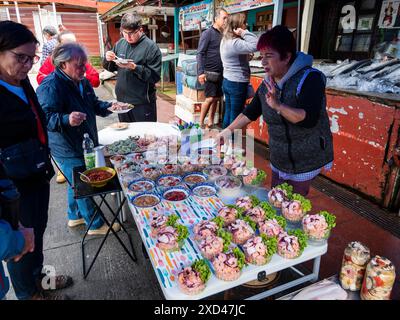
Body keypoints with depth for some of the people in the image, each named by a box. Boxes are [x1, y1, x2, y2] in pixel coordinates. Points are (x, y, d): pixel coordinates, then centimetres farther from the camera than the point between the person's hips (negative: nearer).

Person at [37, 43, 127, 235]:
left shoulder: (82, 81, 7)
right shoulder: (50, 86, -21)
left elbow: (94, 105, 18)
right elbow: (46, 117, -28)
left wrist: (109, 106, -1)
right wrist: (67, 119, -47)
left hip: (85, 143, 9)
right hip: (67, 149, -9)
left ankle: (75, 216, 44)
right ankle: (96, 225, 20)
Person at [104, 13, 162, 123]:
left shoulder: (151, 47, -11)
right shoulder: (120, 43, 8)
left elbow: (155, 76, -17)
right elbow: (111, 68, 18)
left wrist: (134, 67, -25)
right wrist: (108, 60, -3)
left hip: (143, 102, -6)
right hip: (121, 99, 6)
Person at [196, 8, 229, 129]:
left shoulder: (223, 34, 12)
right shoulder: (208, 33, -5)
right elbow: (200, 53, -10)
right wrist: (201, 72, -18)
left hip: (220, 73, 6)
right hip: (210, 72, -6)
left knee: (217, 98, 8)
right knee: (210, 98, -9)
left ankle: (210, 122, 19)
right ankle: (201, 123, 5)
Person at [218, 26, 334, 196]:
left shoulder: (310, 78, -19)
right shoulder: (267, 85, 0)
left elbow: (309, 119, -31)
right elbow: (250, 112, 10)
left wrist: (278, 105, -40)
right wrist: (228, 130, 8)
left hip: (305, 159, -6)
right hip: (278, 158, 6)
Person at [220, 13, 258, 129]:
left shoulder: (226, 40, 10)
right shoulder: (235, 43, -22)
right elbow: (256, 46, -34)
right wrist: (244, 33, -25)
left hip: (227, 81, 10)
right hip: (237, 84, -10)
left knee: (228, 113, 17)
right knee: (235, 117, 2)